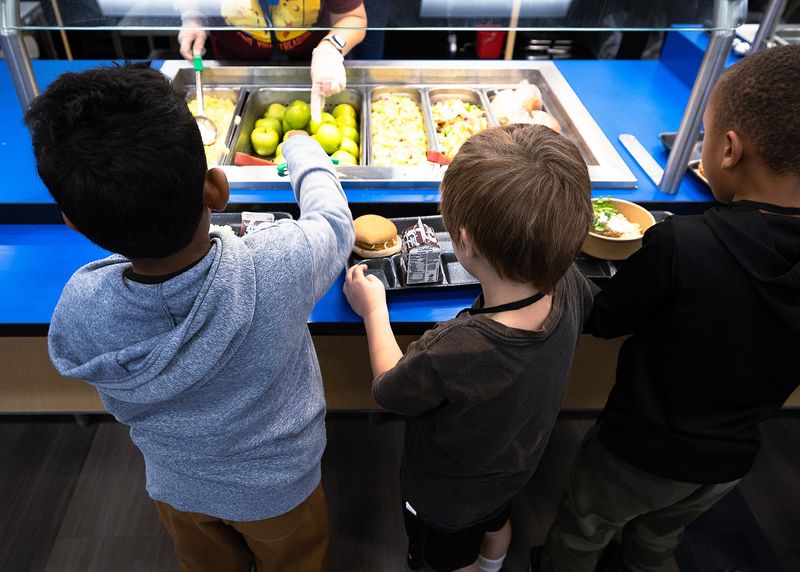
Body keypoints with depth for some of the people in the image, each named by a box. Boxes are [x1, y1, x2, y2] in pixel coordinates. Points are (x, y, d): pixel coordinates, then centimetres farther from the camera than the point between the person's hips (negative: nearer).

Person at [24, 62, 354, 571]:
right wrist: (300, 146, 5)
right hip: (279, 487, -1)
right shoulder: (279, 268, -39)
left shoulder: (77, 310, -30)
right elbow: (333, 216, -15)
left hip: (177, 489, 2)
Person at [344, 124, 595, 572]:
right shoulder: (568, 284, -31)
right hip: (514, 469, 6)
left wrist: (374, 309, -10)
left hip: (447, 497, -5)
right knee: (497, 526, 39)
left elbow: (388, 389, -24)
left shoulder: (449, 354, -49)